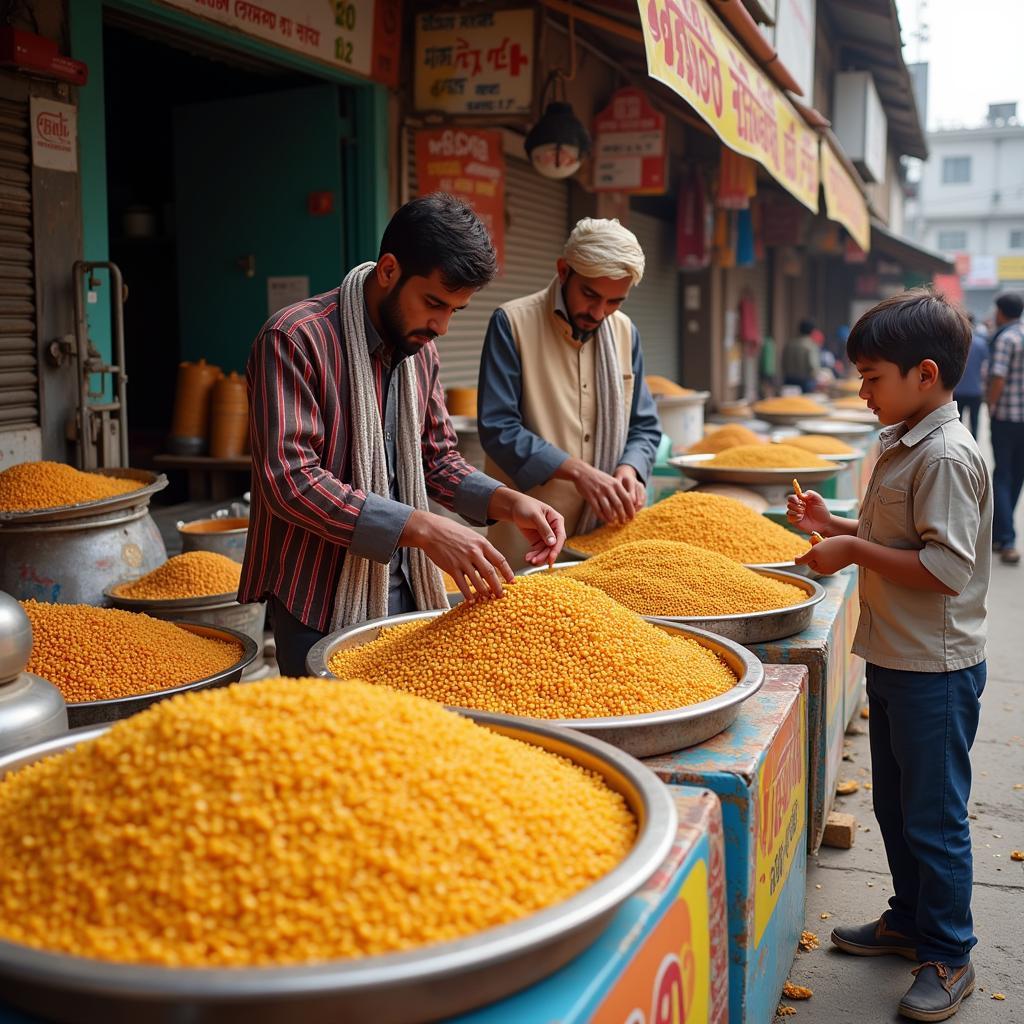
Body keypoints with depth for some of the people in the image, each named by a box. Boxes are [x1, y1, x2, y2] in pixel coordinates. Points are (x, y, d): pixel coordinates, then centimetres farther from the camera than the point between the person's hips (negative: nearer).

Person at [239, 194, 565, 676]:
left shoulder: (420, 348, 8)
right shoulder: (293, 338, -16)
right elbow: (290, 479, -25)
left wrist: (507, 501, -3)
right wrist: (423, 529, -31)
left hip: (405, 590, 7)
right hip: (319, 603, -7)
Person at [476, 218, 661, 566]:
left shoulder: (625, 332, 8)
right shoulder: (512, 323, -9)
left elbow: (645, 427, 11)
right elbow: (498, 428, -16)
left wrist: (630, 468, -11)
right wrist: (577, 471, -24)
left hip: (606, 528, 5)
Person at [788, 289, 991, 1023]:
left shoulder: (947, 455, -21)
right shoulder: (904, 445, 8)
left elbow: (945, 568, -25)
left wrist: (855, 551, -21)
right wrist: (837, 527, 5)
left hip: (935, 669, -9)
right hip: (894, 659, 9)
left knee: (934, 817, 5)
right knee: (895, 804, 21)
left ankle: (948, 955, 23)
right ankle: (909, 920, 39)